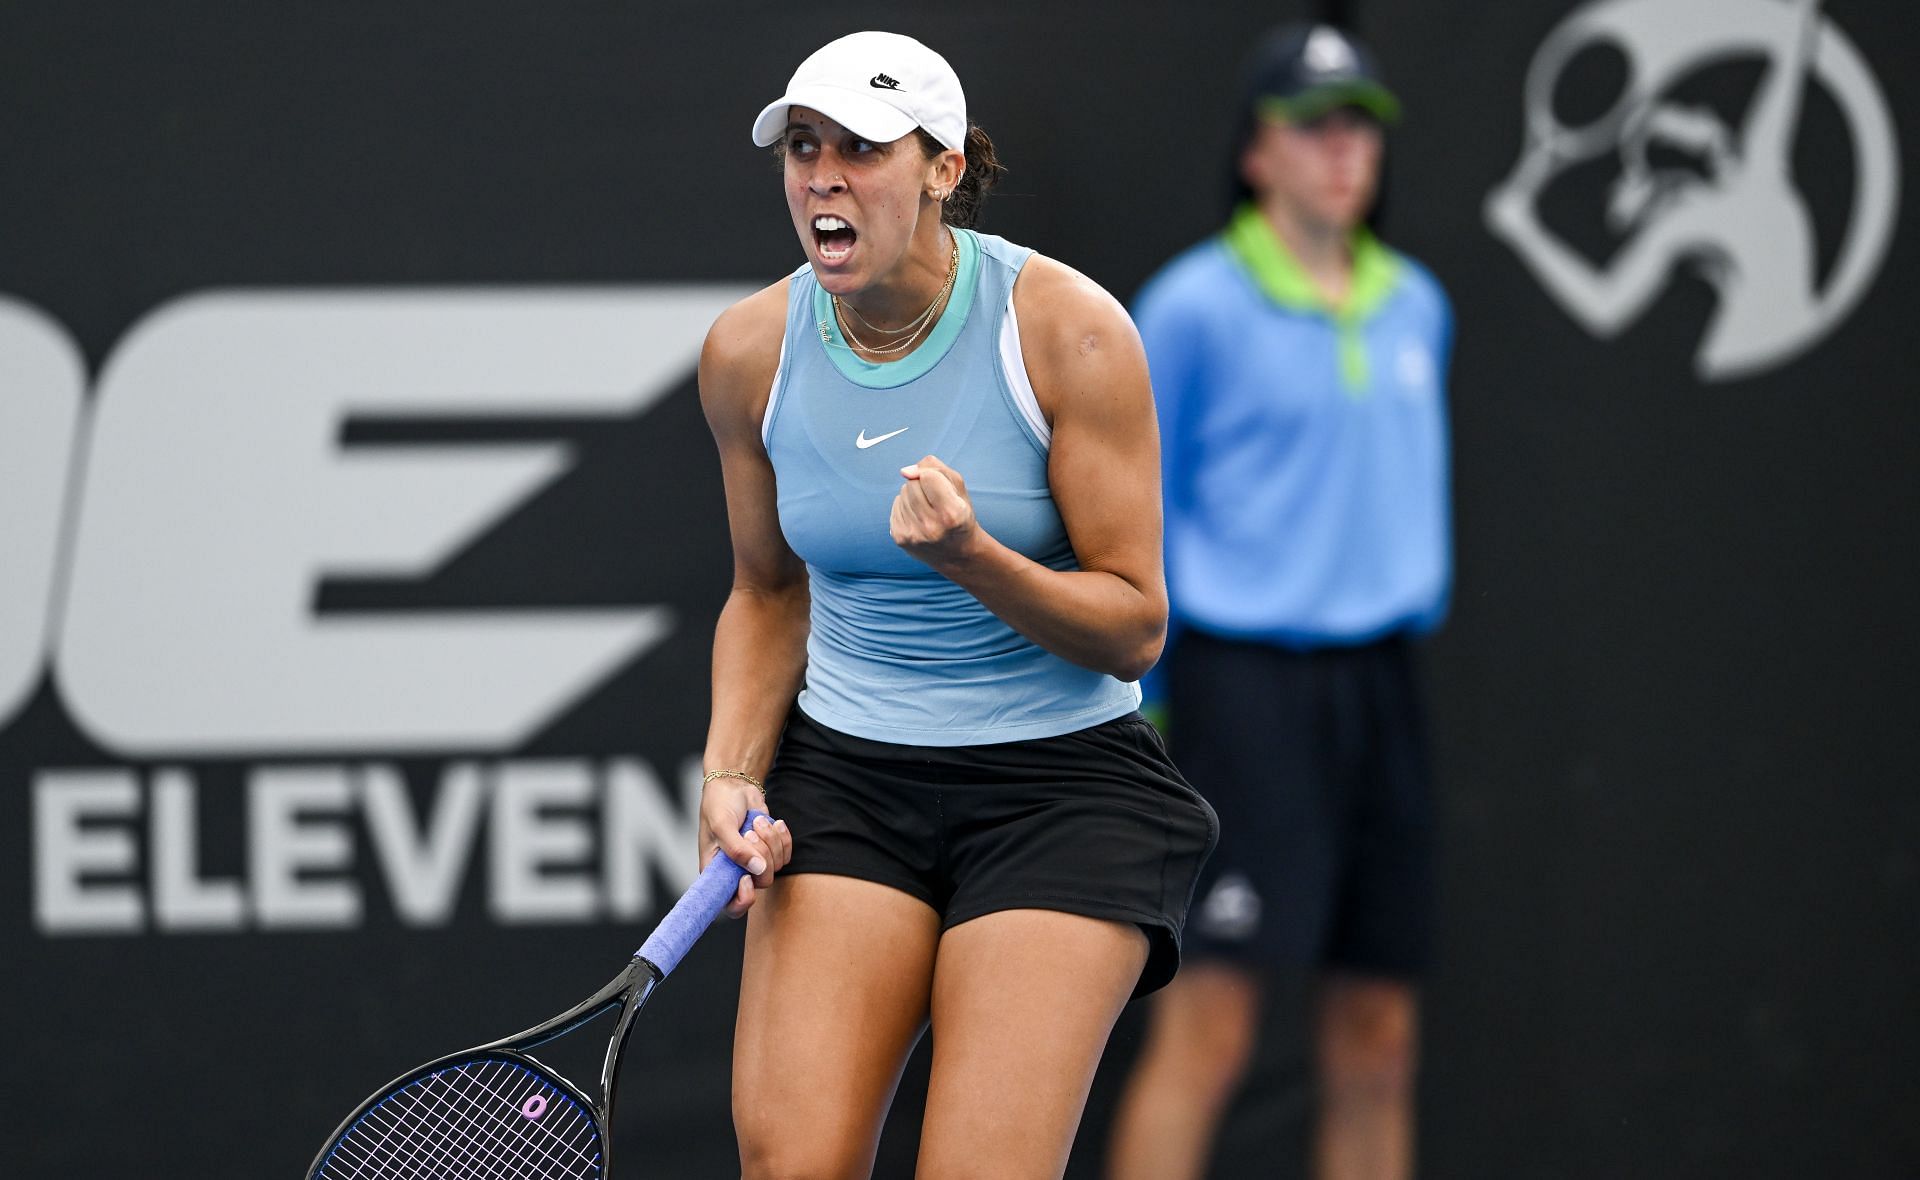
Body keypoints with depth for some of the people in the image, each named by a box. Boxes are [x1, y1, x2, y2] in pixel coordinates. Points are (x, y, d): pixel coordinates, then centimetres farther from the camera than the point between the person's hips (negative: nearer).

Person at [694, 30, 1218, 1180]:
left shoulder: (1068, 329, -12)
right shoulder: (750, 350, 0)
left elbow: (1135, 627, -9)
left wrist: (972, 558, -27)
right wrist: (735, 773, -1)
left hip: (1062, 783, -3)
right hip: (844, 777, 3)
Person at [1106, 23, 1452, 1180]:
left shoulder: (1416, 308, 11)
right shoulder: (1195, 307, -5)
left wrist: (1412, 603, 15)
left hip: (1379, 689, 6)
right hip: (1248, 682, -6)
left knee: (1377, 1041, 6)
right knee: (1209, 1026, -12)